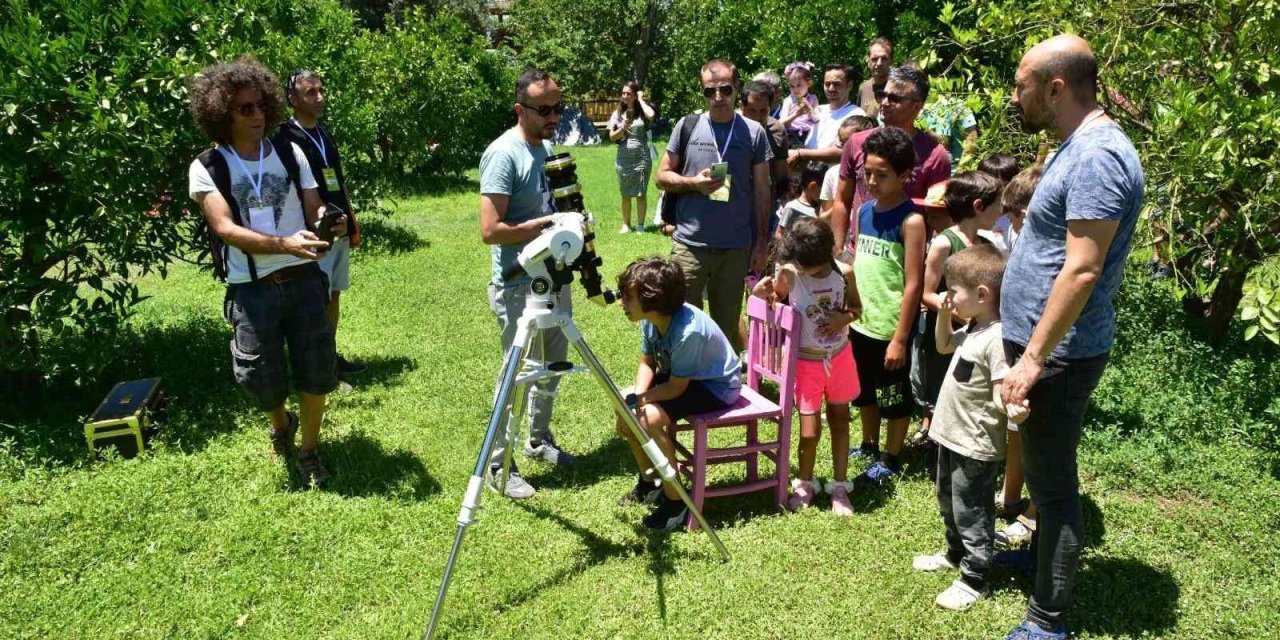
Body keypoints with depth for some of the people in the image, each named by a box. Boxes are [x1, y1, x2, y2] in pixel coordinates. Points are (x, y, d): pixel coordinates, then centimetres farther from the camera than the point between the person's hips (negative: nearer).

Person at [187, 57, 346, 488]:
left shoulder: (290, 154, 6)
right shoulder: (206, 168, -4)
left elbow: (313, 210, 7)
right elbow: (226, 229, -16)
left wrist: (327, 220, -19)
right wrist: (285, 245, -31)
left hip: (305, 280, 2)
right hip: (252, 289, -2)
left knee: (316, 371, 6)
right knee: (261, 381, 6)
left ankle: (309, 450, 29)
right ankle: (281, 424, 42)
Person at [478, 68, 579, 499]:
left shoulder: (547, 148, 9)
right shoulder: (503, 155, -18)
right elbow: (491, 230, -24)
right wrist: (546, 223, -19)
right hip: (518, 286, -8)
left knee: (552, 366, 18)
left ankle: (540, 440, 37)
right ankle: (499, 466, 13)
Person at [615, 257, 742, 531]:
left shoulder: (688, 331, -34)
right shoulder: (651, 319, -10)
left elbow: (676, 387, -26)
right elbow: (647, 362, 0)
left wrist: (639, 401, -21)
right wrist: (635, 398, -16)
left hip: (717, 386, -9)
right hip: (680, 376, 9)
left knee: (649, 418, -27)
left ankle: (675, 501, -9)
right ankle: (649, 480, 17)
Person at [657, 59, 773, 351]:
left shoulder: (754, 132, 1)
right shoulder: (688, 126, 1)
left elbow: (762, 190, 5)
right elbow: (662, 176, 5)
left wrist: (761, 242, 3)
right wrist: (694, 183, -14)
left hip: (736, 247, 0)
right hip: (689, 244, 0)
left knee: (727, 324, 13)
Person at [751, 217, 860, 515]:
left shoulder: (843, 273, -11)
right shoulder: (789, 274, -18)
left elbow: (855, 307, 4)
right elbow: (775, 301, -2)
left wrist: (844, 317, -17)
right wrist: (762, 293, -24)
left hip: (840, 356, 3)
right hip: (806, 360, -2)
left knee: (840, 419, 15)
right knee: (810, 430, 0)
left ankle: (840, 486, 30)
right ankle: (805, 483, 27)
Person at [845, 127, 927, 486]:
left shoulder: (910, 220, -16)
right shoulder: (865, 211, 4)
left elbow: (913, 284, -17)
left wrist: (900, 338, -17)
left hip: (891, 329, -7)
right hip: (862, 323, 7)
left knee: (895, 396, 10)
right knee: (865, 391, 21)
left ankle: (891, 460, 25)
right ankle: (869, 446, 40)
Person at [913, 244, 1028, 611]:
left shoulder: (997, 338, -25)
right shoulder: (972, 329, 4)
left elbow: (1001, 394, -28)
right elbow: (944, 346, 23)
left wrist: (1012, 409, -49)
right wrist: (943, 314, 8)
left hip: (975, 446, -10)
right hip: (952, 436, 10)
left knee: (971, 513, 4)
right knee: (949, 503, 26)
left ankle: (974, 580, 18)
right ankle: (955, 553, 46)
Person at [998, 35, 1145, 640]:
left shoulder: (1098, 157, -21)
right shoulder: (1076, 147, 11)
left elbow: (1082, 271, -26)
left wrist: (1034, 358, -23)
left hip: (1057, 354, -10)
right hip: (1039, 343, 10)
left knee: (1052, 483, 1)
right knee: (1044, 473, 24)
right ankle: (1041, 558, 43)